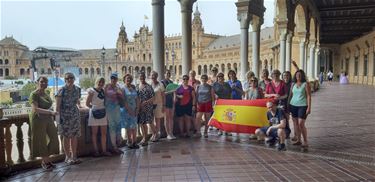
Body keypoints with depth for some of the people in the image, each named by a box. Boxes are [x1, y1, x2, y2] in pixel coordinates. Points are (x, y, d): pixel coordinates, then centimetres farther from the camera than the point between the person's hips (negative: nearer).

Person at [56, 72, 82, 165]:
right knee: (66, 136, 4)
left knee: (75, 136, 7)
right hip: (65, 116, -4)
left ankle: (74, 156, 18)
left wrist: (79, 105, 5)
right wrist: (59, 117, -12)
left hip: (75, 115, 4)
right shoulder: (62, 90, -9)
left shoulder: (77, 89, 4)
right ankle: (68, 157, 16)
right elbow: (57, 106, -9)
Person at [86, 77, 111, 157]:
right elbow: (87, 104, -8)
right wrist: (94, 108, 0)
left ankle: (104, 150, 14)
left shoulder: (103, 91, 8)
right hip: (94, 114, -6)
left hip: (103, 114, 6)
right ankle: (96, 150, 14)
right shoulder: (92, 91, -9)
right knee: (94, 133, 5)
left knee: (104, 133, 7)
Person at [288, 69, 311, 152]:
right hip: (293, 105, 5)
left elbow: (308, 96, -4)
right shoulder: (293, 84, 12)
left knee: (301, 124, -12)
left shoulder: (306, 84, -1)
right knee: (295, 123, 6)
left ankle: (305, 142, -3)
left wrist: (309, 107, -10)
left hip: (302, 106, -5)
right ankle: (298, 140, 19)